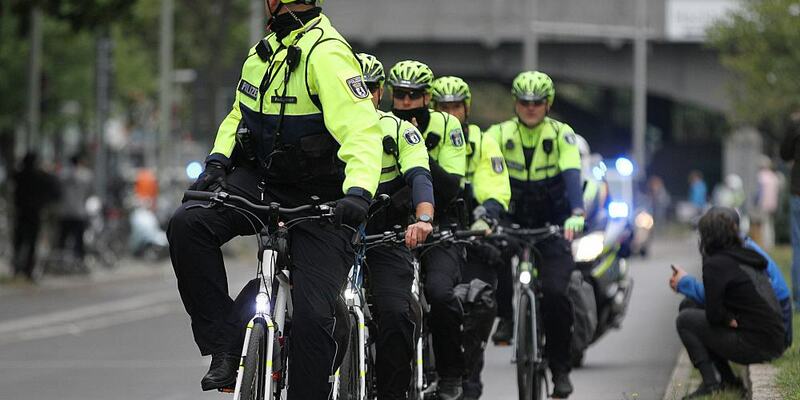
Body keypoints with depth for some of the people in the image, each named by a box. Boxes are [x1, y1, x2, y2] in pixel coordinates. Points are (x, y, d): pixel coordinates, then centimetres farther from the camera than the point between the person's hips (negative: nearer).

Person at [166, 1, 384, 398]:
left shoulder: (327, 52, -17)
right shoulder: (265, 48, 8)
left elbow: (361, 130, -28)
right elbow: (241, 113, 22)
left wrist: (358, 193, -44)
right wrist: (217, 161, 3)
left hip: (320, 200, -6)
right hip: (259, 180, 6)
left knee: (313, 316, -14)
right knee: (188, 223, -22)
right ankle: (226, 346, -16)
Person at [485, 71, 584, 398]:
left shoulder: (561, 135, -10)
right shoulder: (499, 135, -7)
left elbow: (572, 175, -25)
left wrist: (576, 213, -43)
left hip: (553, 224, -1)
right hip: (513, 221, 1)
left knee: (555, 292, -18)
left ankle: (560, 367, -1)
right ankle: (506, 316, 0)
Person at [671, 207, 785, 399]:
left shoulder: (715, 264, -12)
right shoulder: (747, 257, 15)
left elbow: (713, 314, -16)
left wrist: (731, 320, 1)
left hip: (753, 346, -9)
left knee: (686, 320, 3)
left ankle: (710, 383, -4)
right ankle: (728, 380, 19)